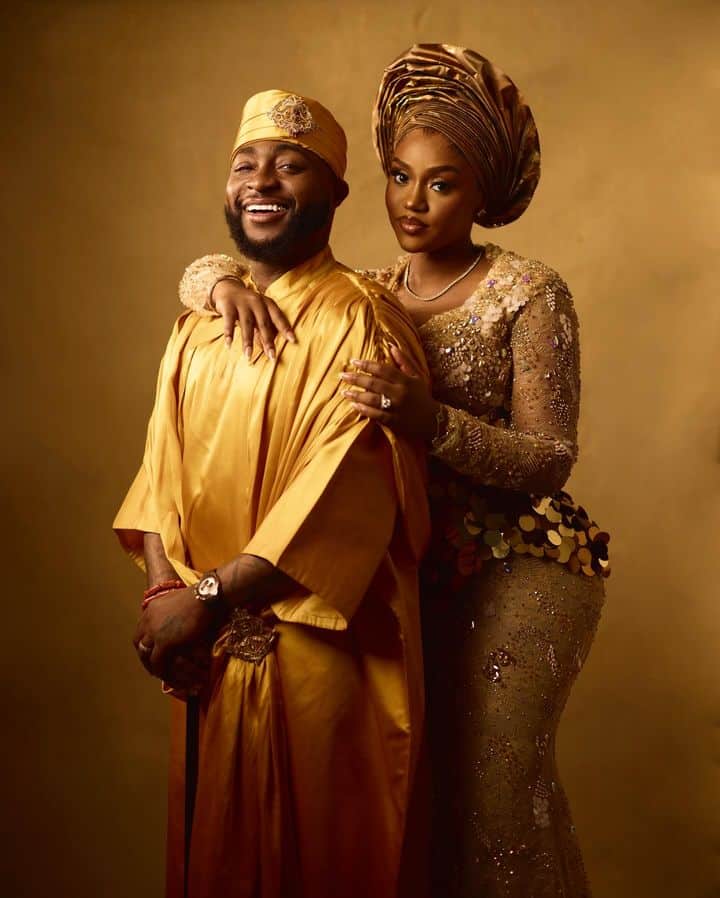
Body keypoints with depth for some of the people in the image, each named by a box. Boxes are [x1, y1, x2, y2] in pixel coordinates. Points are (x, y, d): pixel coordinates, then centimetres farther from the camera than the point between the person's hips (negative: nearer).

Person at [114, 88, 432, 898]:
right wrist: (163, 590, -9)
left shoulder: (358, 318, -11)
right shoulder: (197, 327, 11)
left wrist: (211, 596, -21)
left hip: (321, 648, -6)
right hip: (210, 657, 6)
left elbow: (346, 489, -21)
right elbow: (161, 471, 7)